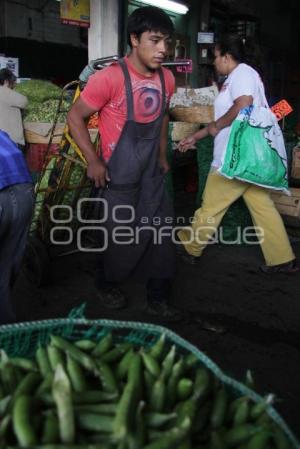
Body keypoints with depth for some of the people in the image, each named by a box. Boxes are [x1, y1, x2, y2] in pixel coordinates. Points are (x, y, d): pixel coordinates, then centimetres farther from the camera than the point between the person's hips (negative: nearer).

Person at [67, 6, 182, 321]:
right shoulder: (110, 78, -21)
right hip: (119, 174, -6)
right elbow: (75, 117, -12)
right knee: (121, 237, 6)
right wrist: (93, 162, -15)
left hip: (152, 173, 6)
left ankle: (158, 300, 23)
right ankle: (106, 284, 36)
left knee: (160, 236, 7)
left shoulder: (167, 79, 0)